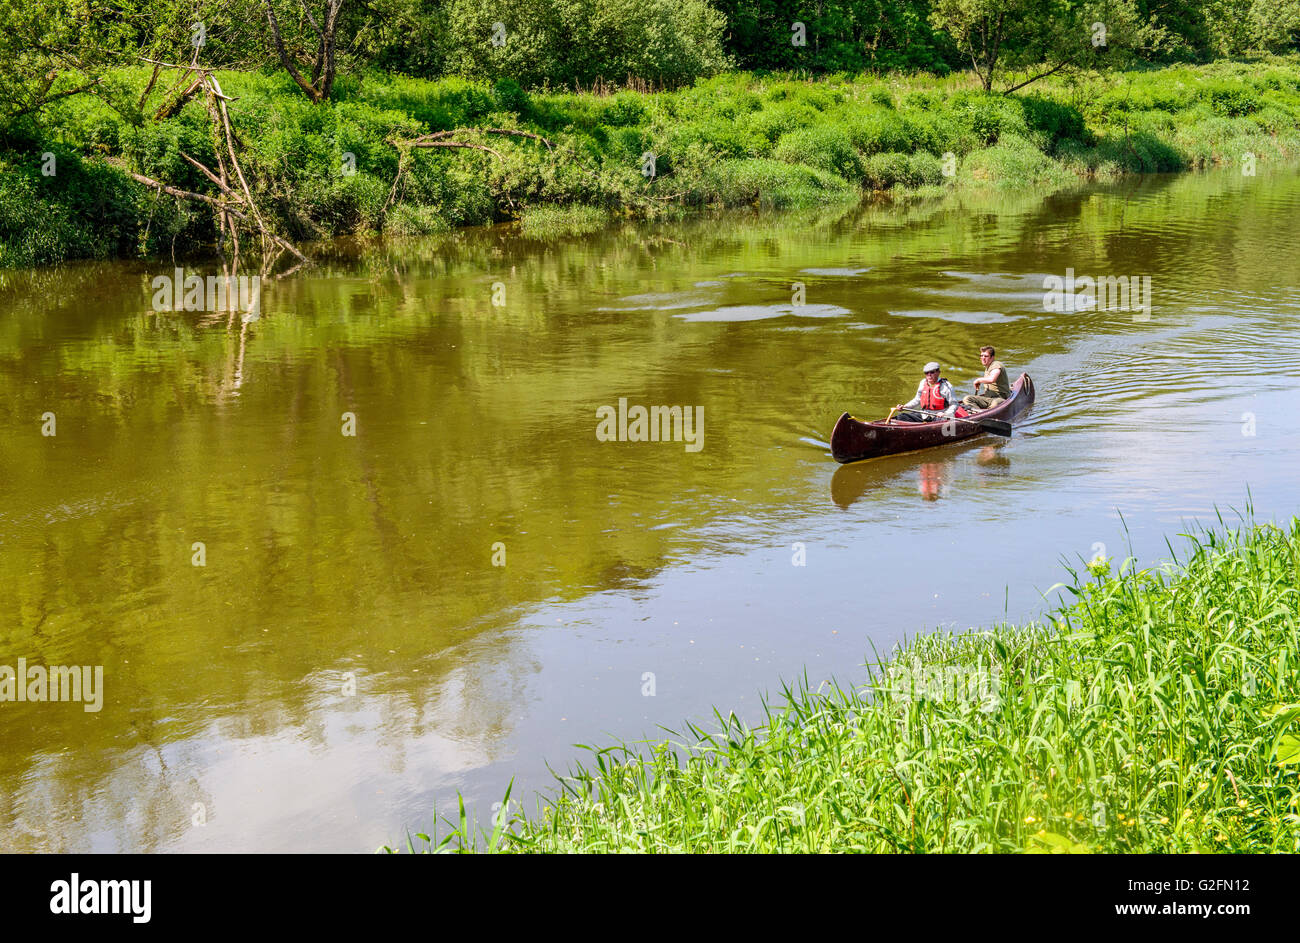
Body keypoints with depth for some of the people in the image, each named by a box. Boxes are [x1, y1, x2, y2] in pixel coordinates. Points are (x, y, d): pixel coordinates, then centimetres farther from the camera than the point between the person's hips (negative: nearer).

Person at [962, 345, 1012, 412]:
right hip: (987, 398, 9)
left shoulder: (997, 365, -8)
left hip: (1000, 398, -9)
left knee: (996, 403, -44)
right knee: (966, 399, -12)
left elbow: (991, 379, -30)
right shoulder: (987, 368, 21)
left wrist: (979, 380, -14)